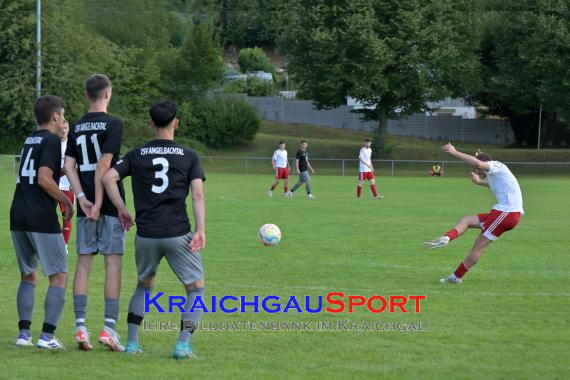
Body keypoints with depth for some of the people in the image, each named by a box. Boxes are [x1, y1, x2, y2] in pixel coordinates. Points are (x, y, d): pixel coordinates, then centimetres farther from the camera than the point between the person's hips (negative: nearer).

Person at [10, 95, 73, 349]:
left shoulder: (30, 140, 17)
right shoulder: (51, 141, -7)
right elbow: (44, 179, -17)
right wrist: (67, 202, -7)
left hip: (18, 217, 8)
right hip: (42, 219, -8)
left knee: (28, 276, 16)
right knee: (59, 277, -1)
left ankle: (24, 333, 8)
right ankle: (47, 335, -9)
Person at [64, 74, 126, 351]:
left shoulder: (76, 128, 11)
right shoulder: (112, 124, -7)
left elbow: (69, 166, 3)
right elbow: (104, 165, -16)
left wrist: (82, 199, -3)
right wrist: (98, 203, -15)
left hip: (85, 206, 5)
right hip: (110, 204, -5)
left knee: (83, 262, 7)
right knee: (113, 262, -2)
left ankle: (80, 327, 3)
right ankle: (109, 328, -6)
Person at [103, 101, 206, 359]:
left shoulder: (137, 155, 9)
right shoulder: (189, 156, 3)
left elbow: (108, 177, -2)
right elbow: (198, 195, -7)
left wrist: (122, 210, 5)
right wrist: (200, 230, -11)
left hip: (146, 234, 3)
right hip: (178, 234, -3)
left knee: (144, 286, 24)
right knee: (196, 288, 8)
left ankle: (132, 342, 15)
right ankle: (183, 344, -7)